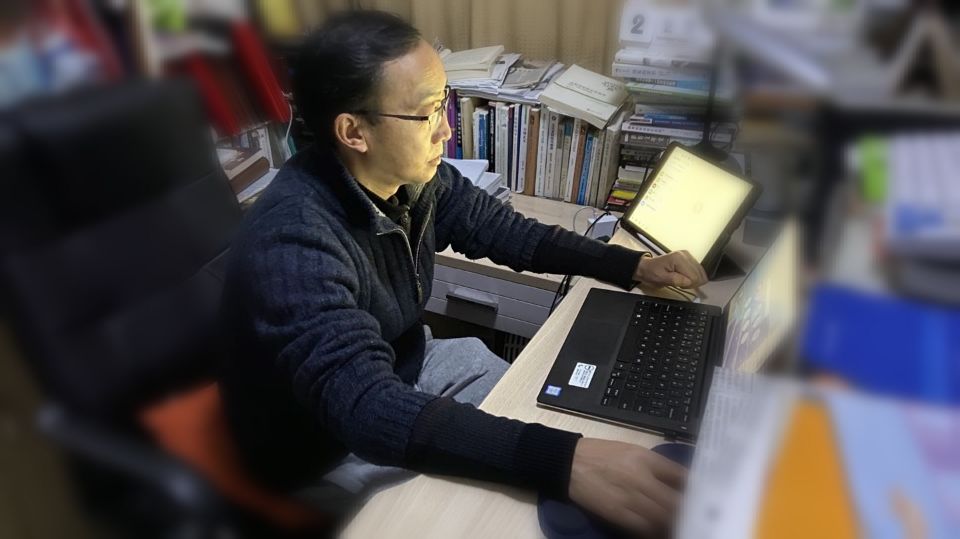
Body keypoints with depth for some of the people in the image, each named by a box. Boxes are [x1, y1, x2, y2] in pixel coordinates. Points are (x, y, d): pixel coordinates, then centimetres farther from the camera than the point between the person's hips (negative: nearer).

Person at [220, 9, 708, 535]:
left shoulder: (414, 174, -14)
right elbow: (367, 408, -46)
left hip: (404, 368, 7)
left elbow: (504, 229, 1)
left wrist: (632, 266, -6)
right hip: (332, 447, -6)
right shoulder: (293, 242, -36)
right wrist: (561, 461, -57)